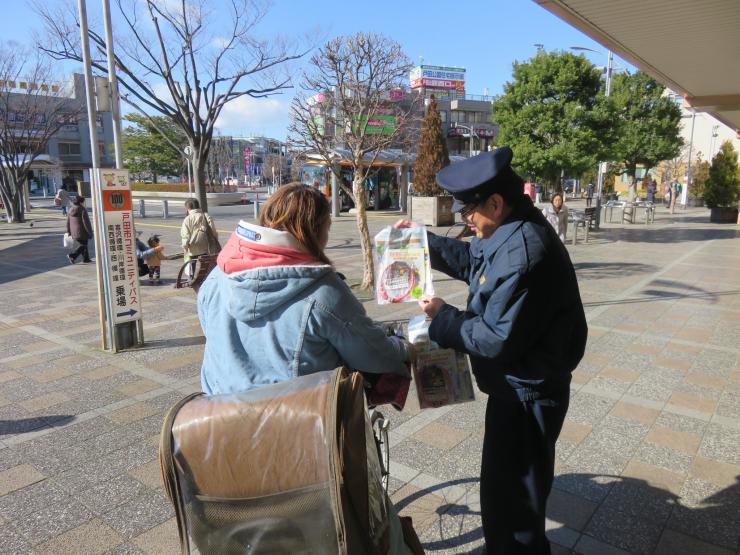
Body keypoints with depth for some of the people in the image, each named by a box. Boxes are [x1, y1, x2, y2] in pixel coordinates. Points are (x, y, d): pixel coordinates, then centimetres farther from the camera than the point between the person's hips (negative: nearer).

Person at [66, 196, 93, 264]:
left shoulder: (71, 210, 7)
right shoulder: (82, 210, -16)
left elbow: (68, 222, 11)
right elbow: (86, 222, -16)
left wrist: (69, 232, 19)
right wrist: (90, 232, -11)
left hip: (74, 232, 8)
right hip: (82, 232, -8)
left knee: (83, 244, 19)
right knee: (83, 245, 3)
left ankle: (86, 258, 23)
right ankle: (72, 255, -10)